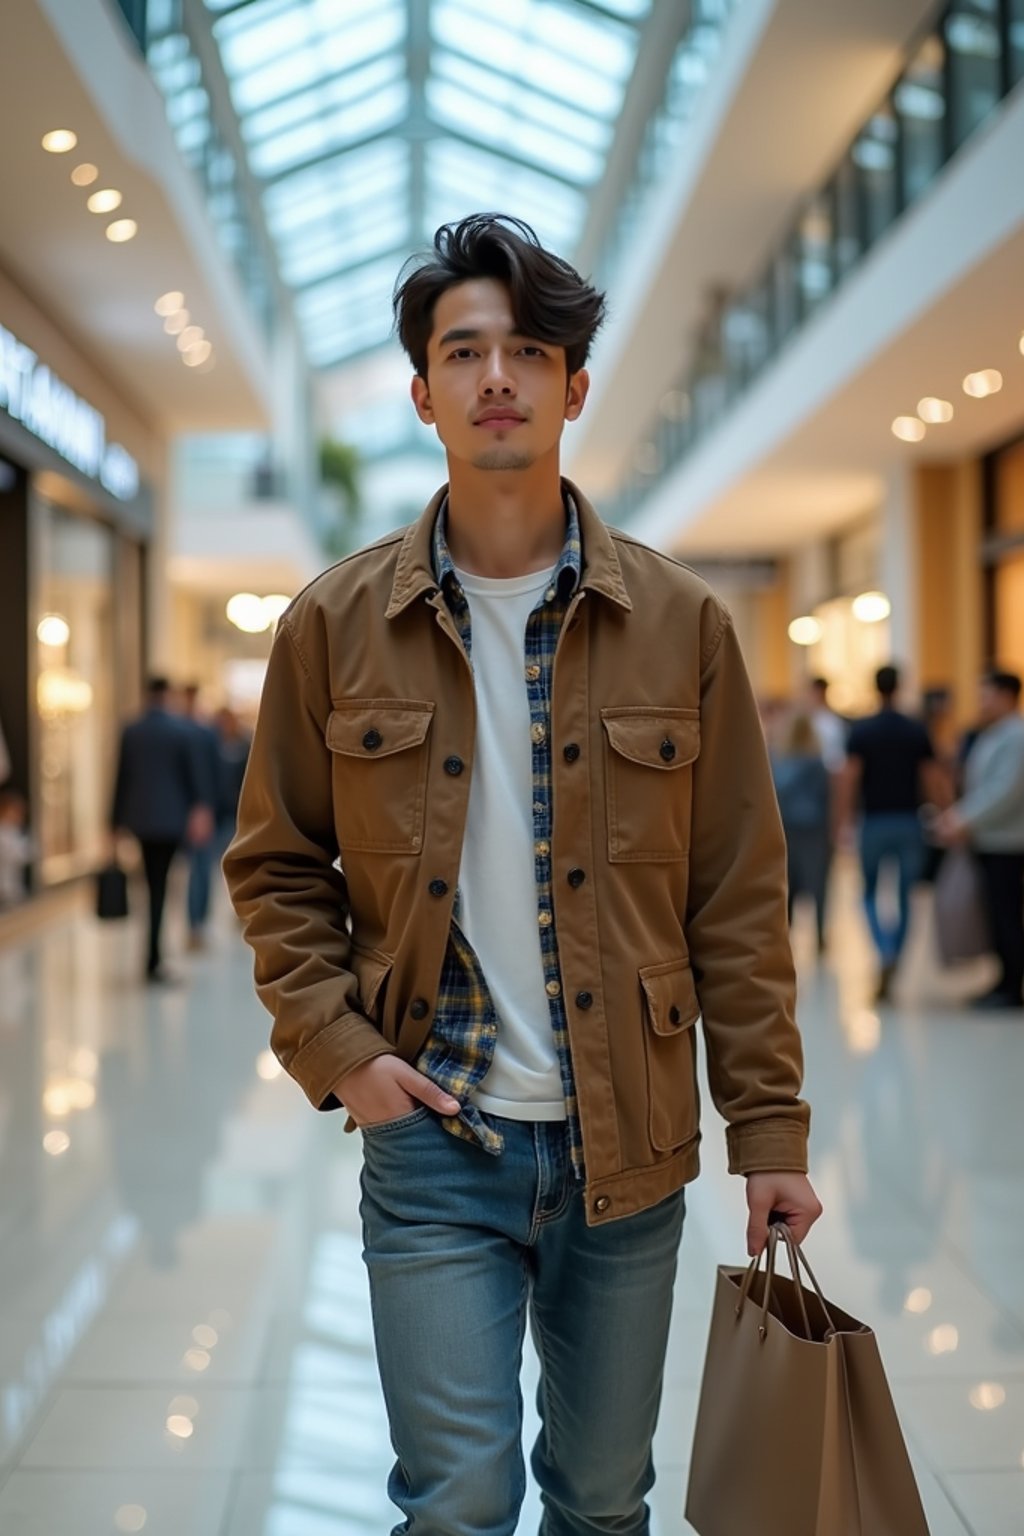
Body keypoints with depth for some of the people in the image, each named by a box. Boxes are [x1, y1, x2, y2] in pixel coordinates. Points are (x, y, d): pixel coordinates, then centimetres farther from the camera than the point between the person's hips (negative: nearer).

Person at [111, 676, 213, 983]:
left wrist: (117, 821, 9)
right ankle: (152, 961, -6)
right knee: (159, 886, -1)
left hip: (140, 818, 3)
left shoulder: (130, 732, 2)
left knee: (155, 885, 14)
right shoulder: (181, 730, -6)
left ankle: (155, 957, 17)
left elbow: (122, 779, 4)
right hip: (170, 817, -3)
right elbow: (195, 775, -4)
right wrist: (201, 809, 5)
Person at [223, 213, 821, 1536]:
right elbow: (275, 866, 7)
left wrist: (769, 1127, -1)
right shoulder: (335, 623, -1)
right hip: (432, 1140, -1)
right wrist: (334, 1050, -6)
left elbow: (738, 896, 0)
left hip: (628, 1145, 1)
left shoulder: (680, 623, -1)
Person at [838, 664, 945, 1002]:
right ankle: (888, 977, 11)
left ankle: (885, 952, -13)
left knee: (870, 895, 13)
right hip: (909, 822, 1)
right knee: (904, 898, 10)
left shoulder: (861, 730, -4)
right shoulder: (917, 730, 1)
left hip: (874, 822, -1)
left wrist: (844, 823, -8)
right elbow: (932, 780, 0)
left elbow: (850, 778, -10)